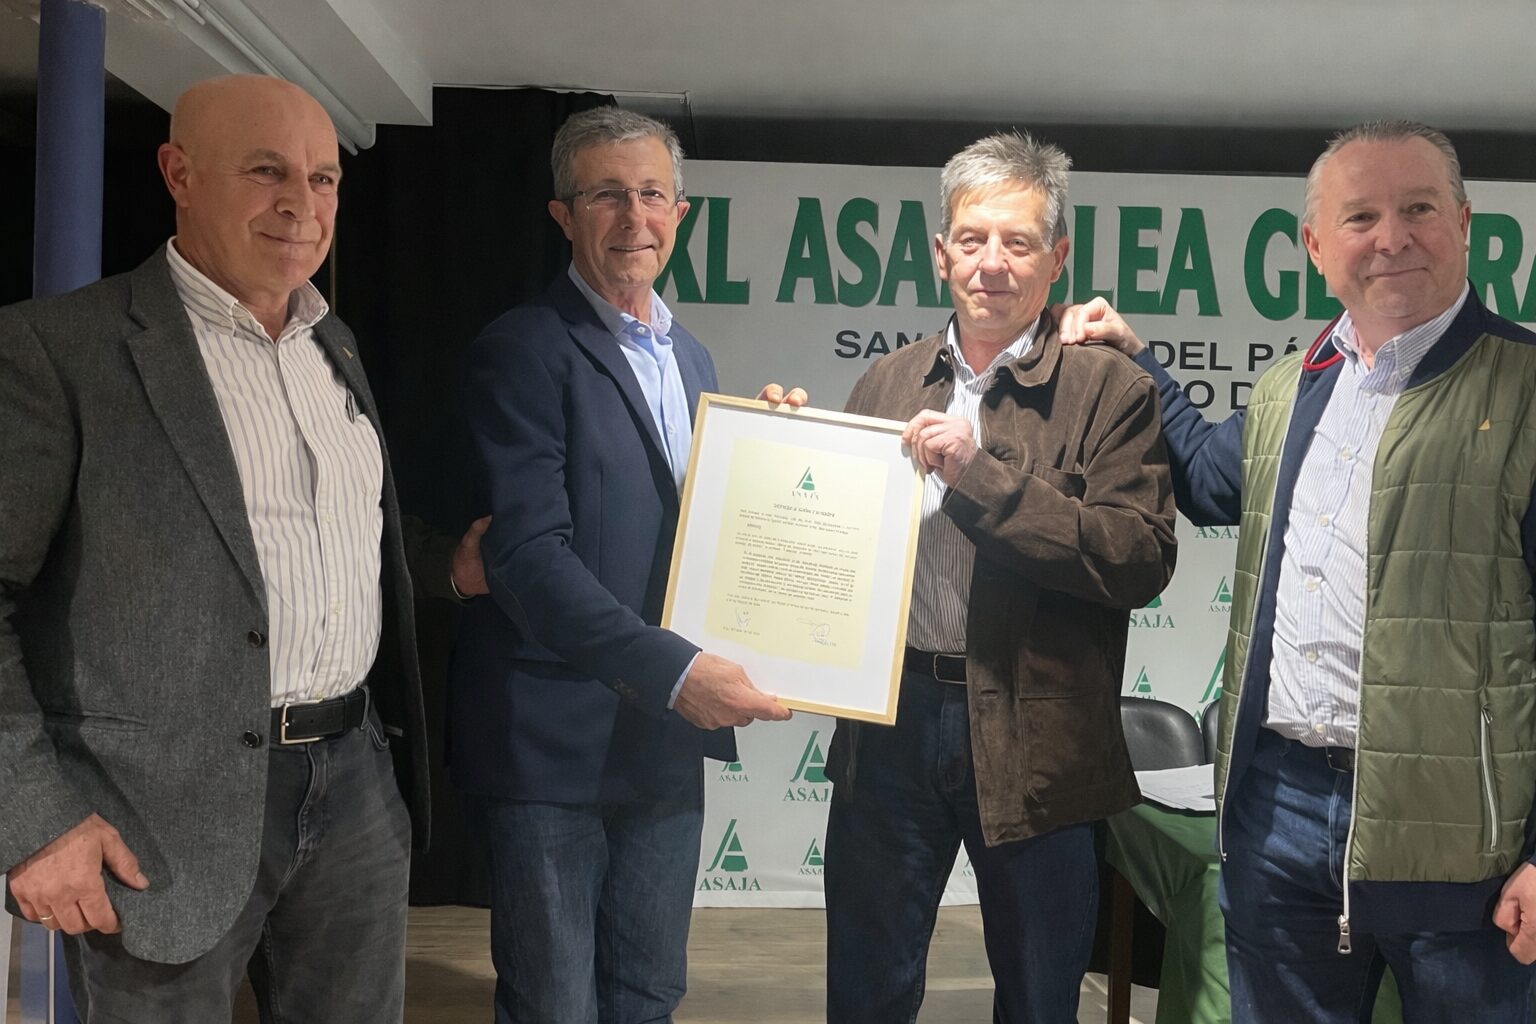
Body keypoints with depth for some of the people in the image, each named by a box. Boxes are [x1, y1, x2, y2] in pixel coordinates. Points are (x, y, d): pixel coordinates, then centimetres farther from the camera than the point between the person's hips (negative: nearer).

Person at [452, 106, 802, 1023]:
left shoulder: (692, 358, 15)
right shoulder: (524, 352, -9)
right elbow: (530, 553, -18)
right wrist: (674, 669, -26)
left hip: (671, 740, 7)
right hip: (556, 741, -6)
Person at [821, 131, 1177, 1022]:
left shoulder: (1110, 389, -5)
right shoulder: (888, 384, 9)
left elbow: (1144, 562, -15)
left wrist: (981, 472, -21)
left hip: (1033, 739, -3)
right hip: (891, 719, 4)